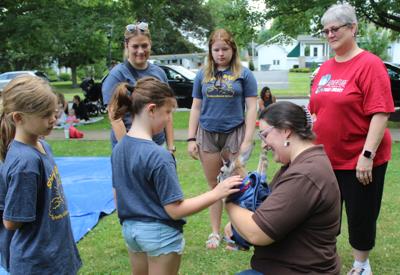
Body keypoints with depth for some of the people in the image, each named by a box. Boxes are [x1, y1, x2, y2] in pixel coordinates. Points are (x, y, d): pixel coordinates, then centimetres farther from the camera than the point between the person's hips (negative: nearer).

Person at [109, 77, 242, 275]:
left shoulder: (118, 149, -2)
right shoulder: (158, 155, -25)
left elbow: (117, 196, 9)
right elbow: (175, 210, -22)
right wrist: (216, 194, -20)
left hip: (130, 229, 7)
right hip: (159, 234, -7)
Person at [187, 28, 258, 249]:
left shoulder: (243, 74, 1)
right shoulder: (203, 75, 9)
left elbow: (251, 108, -1)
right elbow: (196, 108, 11)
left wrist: (248, 140, -8)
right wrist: (191, 139, 5)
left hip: (234, 132, -2)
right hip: (207, 134, 3)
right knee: (214, 186, 10)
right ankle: (215, 232, 22)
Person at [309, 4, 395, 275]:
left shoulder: (369, 64, -13)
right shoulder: (325, 69, 8)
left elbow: (380, 113, -19)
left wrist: (367, 155, -23)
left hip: (359, 160, -6)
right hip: (326, 158, 6)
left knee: (361, 216, 9)